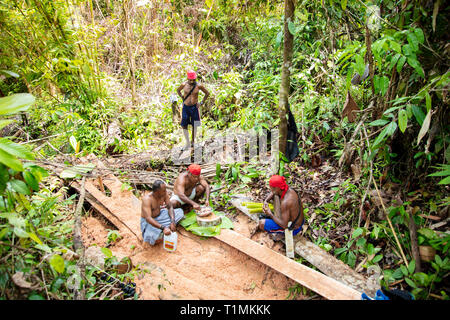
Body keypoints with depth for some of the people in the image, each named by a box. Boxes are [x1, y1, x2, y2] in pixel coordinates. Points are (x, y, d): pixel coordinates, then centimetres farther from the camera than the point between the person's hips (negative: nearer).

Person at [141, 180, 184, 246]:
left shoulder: (164, 194, -14)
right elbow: (148, 218, -39)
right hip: (148, 222, -6)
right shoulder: (147, 199, -31)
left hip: (160, 215, 6)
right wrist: (163, 228, -47)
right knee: (156, 239, -33)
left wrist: (173, 222, -22)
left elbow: (170, 207, -7)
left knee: (180, 212, -3)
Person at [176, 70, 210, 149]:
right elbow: (178, 90, 18)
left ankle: (193, 142, 23)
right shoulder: (184, 85, -5)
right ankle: (187, 143, 11)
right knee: (184, 125, -1)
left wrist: (201, 103, -1)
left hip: (194, 107, -1)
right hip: (185, 107, 1)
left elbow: (207, 93, 5)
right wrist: (182, 97, 5)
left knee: (194, 126, 7)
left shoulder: (199, 86, -9)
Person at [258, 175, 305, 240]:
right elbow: (273, 193, 11)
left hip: (292, 228, -8)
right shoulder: (289, 189, -10)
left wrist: (270, 214, -22)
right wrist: (265, 201, -6)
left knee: (261, 223, -10)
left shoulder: (285, 202, -36)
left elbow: (284, 225, -31)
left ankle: (279, 232, 8)